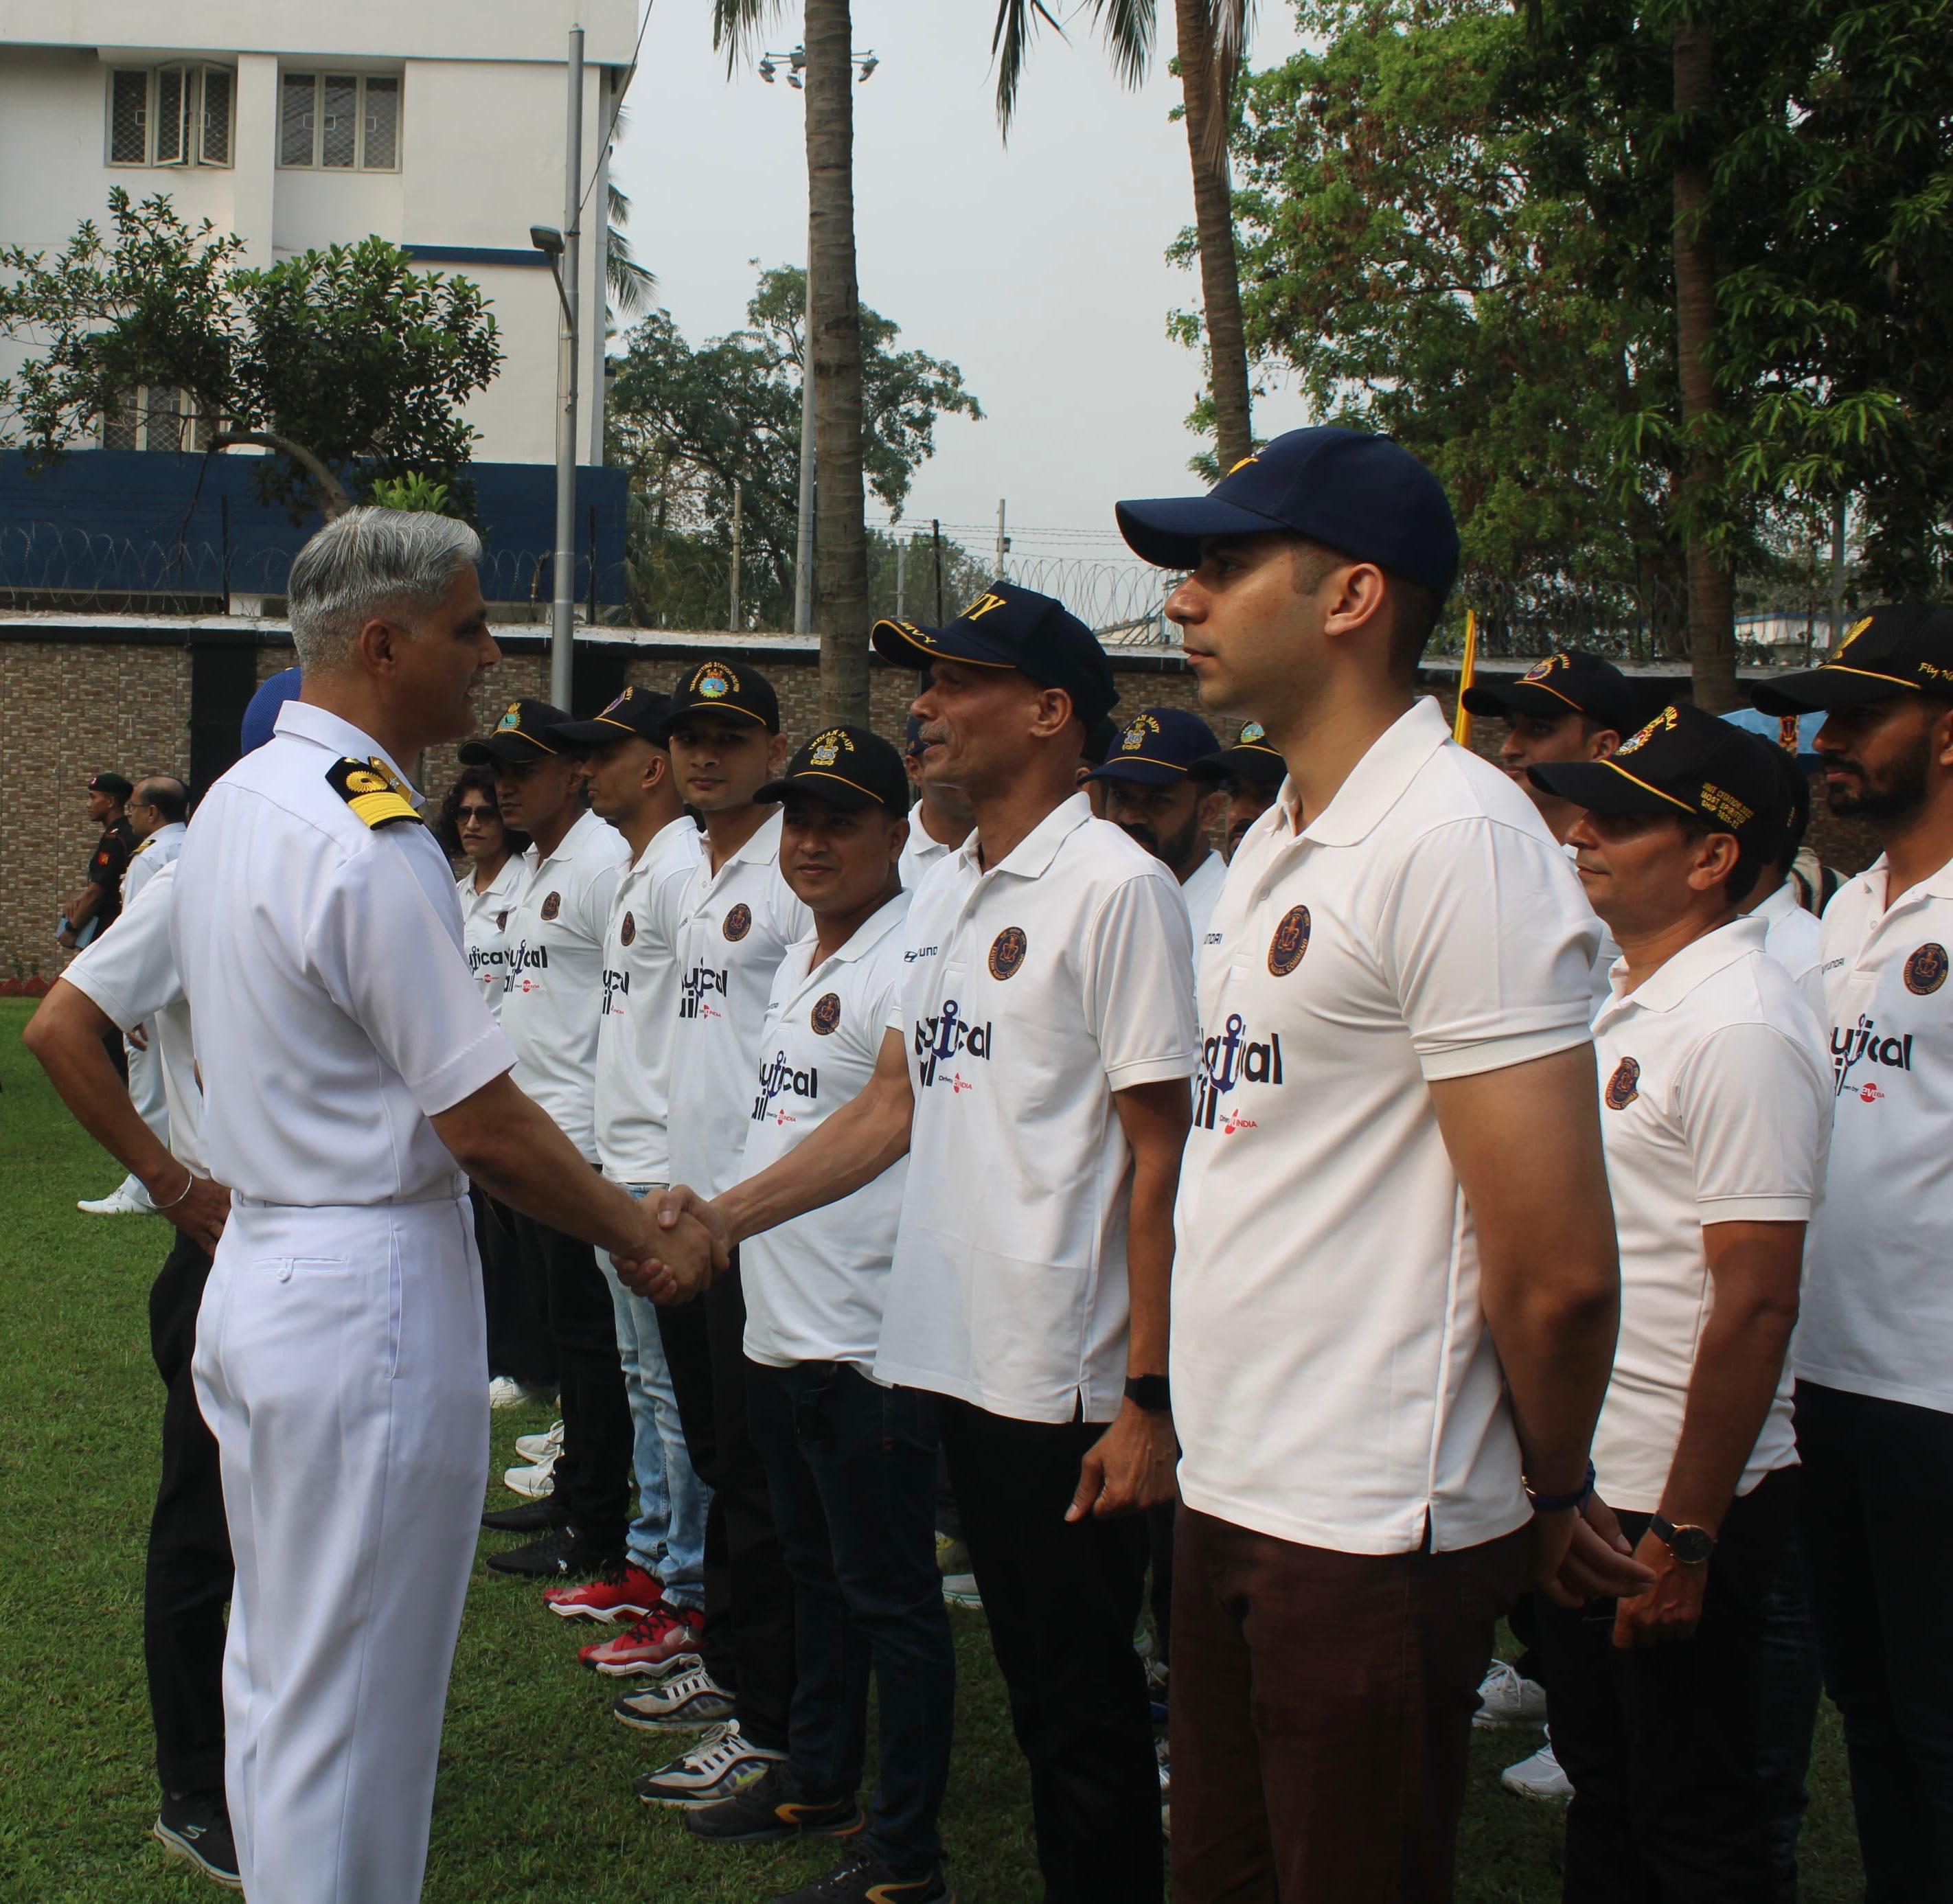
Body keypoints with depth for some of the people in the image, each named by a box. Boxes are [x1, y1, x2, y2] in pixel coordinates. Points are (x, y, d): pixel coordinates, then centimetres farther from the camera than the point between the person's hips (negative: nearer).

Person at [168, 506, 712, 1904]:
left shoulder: (236, 803, 10)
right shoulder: (370, 845, -19)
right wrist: (643, 1238, -4)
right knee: (356, 1698, 1)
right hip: (369, 1296, -10)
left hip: (255, 1265, 10)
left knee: (275, 1670, 19)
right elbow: (485, 1122, -18)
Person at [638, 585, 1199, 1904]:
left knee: (1086, 1698, 4)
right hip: (960, 1352, 8)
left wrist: (1149, 1398, -17)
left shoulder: (1118, 888, -11)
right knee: (1031, 1683, 21)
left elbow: (1161, 1160, -14)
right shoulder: (943, 895, 13)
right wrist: (729, 1216, 11)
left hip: (1072, 1378, -7)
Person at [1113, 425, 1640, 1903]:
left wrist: (1549, 1488, -4)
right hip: (1231, 1496, 9)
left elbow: (1559, 1266, -19)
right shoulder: (1277, 840, 13)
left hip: (1373, 1536, -9)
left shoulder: (1460, 841, -18)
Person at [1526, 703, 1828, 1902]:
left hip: (1681, 1501, -9)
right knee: (1603, 1798, 20)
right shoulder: (1627, 999, 10)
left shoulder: (1740, 1027, -19)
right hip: (1584, 1487, 9)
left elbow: (1757, 1301, -23)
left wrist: (1685, 1533, -22)